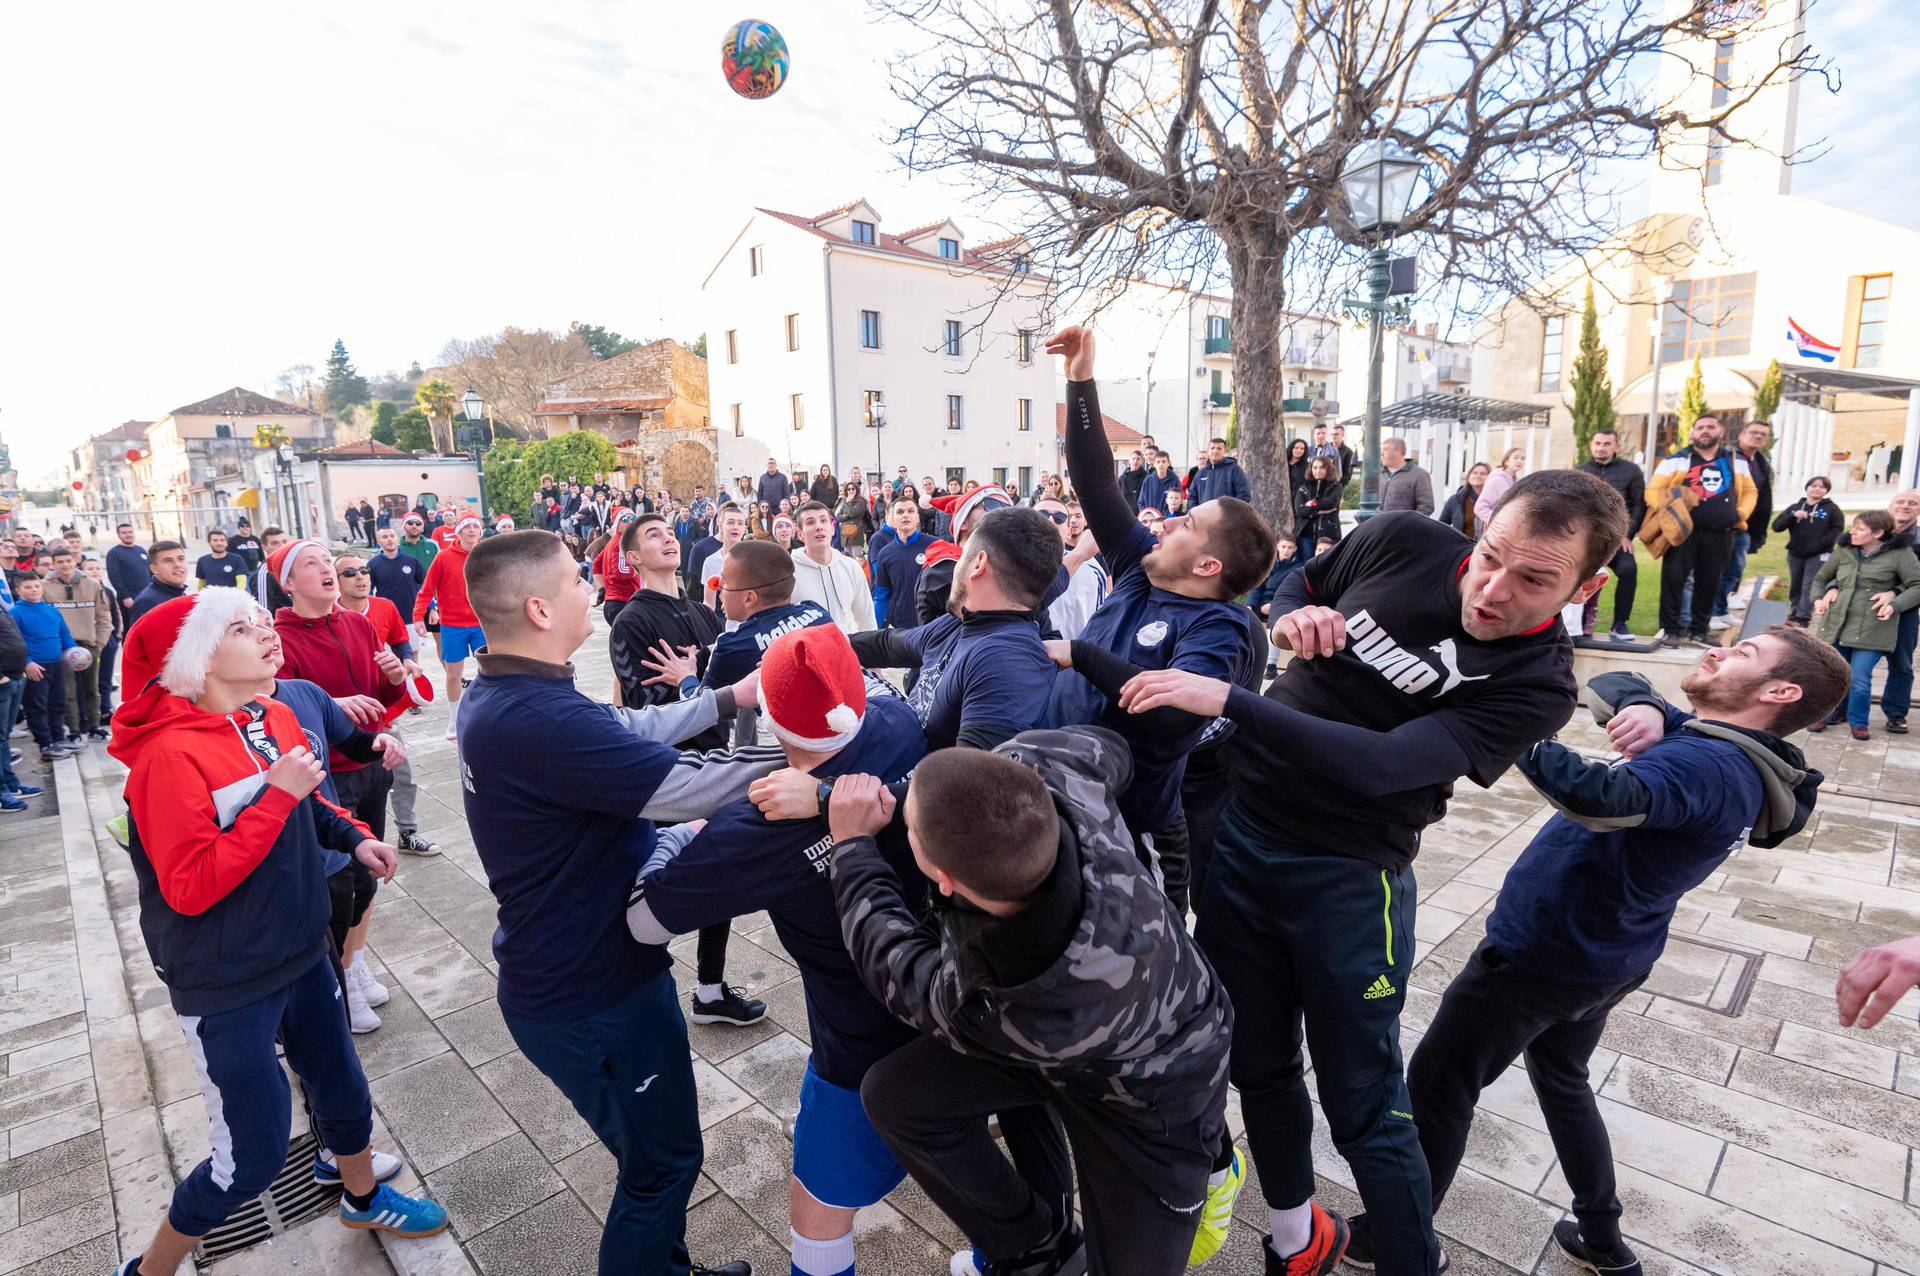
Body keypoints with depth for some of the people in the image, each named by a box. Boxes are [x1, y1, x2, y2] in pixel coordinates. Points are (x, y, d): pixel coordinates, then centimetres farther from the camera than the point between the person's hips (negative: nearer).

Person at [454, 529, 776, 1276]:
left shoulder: (501, 696, -1)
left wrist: (728, 700, 8)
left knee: (654, 1149, 29)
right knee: (662, 1160, 15)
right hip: (592, 993, -10)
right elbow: (692, 789, -32)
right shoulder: (537, 719, -34)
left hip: (564, 970, 10)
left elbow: (626, 729, 9)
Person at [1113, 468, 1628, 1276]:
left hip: (1348, 876, -4)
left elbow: (1382, 764, -27)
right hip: (1238, 829, 4)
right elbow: (1298, 584, 15)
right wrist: (1290, 621, -10)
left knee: (1364, 1106, 5)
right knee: (1259, 1065, 17)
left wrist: (1227, 700, -32)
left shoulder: (1536, 685, -14)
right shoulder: (1402, 542, -5)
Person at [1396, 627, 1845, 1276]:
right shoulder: (1736, 760, 3)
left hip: (1537, 950, -9)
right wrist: (1648, 711, -18)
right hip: (1602, 958, 9)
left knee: (1437, 1088, 8)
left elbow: (1603, 798, -48)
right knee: (1562, 1081, 31)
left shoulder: (1707, 766, -27)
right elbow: (1607, 686, 3)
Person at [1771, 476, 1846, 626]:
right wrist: (1793, 516, -15)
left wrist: (1818, 545, -17)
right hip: (1795, 555, 4)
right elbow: (1776, 526, 2)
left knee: (1809, 587, -9)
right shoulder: (1795, 507, 10)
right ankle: (1792, 616, 18)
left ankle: (1802, 619, -13)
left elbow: (1836, 531, -5)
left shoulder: (1832, 509, 3)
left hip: (1818, 555, -4)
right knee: (1795, 587, 10)